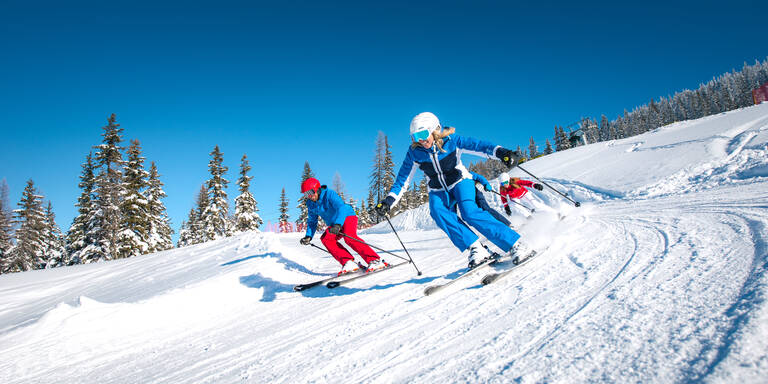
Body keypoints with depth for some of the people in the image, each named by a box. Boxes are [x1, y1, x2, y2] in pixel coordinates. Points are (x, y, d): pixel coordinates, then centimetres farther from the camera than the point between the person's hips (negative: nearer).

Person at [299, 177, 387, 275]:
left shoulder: (329, 194, -20)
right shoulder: (311, 203, 1)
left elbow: (341, 208, -34)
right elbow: (312, 221, 12)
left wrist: (337, 225, -48)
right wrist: (308, 236, -2)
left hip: (348, 217, -7)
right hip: (334, 224, 7)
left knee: (349, 237, -33)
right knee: (326, 239, -21)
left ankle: (375, 260, -32)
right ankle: (349, 263, -27)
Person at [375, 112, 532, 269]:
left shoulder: (451, 141, -17)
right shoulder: (414, 153, -10)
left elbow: (478, 145, -24)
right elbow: (402, 179, -3)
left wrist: (501, 152, -41)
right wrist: (389, 201, -11)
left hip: (460, 182, -3)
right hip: (438, 191, 3)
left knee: (469, 212, -29)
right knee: (437, 211, -31)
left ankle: (513, 244, -22)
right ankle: (475, 248, -33)